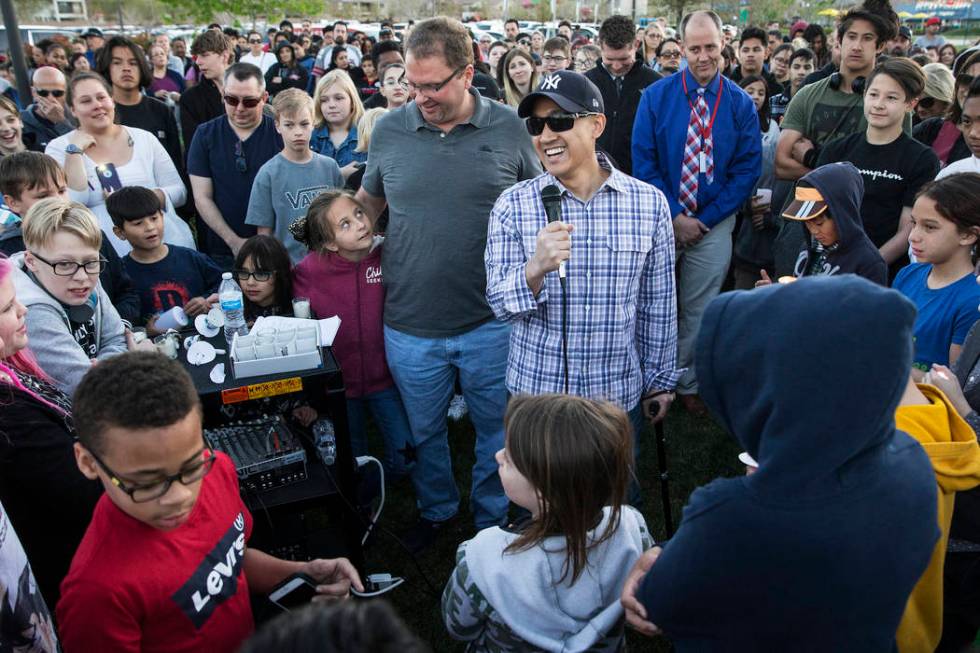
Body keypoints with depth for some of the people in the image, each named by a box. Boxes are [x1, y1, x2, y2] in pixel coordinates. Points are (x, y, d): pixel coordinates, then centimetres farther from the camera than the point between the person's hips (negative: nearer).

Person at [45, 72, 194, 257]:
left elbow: (179, 191, 9)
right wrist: (75, 150, -6)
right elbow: (71, 205, -5)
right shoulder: (58, 148, 9)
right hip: (105, 247, -1)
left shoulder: (145, 139, 12)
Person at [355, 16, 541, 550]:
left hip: (491, 321, -1)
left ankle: (491, 520, 40)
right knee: (424, 432, 20)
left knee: (496, 430, 15)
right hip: (409, 324, 2)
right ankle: (436, 511, 46)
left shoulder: (508, 128, -5)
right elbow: (367, 201, 15)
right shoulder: (389, 130, -2)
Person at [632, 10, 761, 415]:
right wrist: (674, 216, -12)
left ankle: (687, 384, 27)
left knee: (699, 312, 10)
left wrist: (705, 219, -10)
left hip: (713, 225, 1)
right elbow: (643, 161, -6)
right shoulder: (655, 97, -4)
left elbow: (748, 169, -2)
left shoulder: (740, 104, -2)